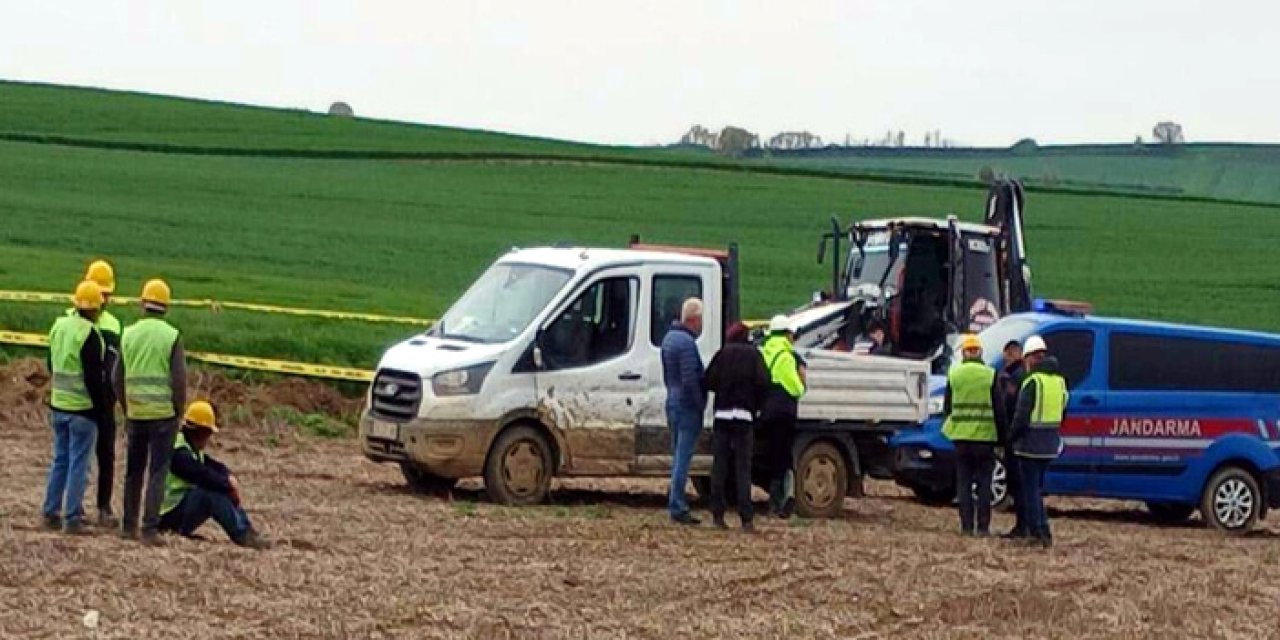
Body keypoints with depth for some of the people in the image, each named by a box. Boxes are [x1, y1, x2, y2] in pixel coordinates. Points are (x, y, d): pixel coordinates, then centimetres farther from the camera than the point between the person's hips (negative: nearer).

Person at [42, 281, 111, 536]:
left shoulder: (58, 326, 6)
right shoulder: (89, 335, -17)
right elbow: (94, 377, -18)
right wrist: (102, 405, -9)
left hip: (58, 406, 7)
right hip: (83, 409, -7)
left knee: (60, 460, 16)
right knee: (78, 464, -2)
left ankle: (50, 514, 19)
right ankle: (72, 519, -2)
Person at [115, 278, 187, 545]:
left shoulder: (129, 334, 3)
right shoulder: (172, 336, -8)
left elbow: (118, 378, 8)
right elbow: (179, 380, -10)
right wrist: (178, 412, 1)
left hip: (135, 413, 4)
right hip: (163, 413, -4)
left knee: (133, 471, 15)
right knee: (157, 473, -1)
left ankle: (129, 525, 21)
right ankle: (150, 529, -5)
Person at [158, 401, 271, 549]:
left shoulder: (193, 449, 15)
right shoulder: (178, 451, -20)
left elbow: (215, 466, 11)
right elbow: (201, 475, -28)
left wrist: (229, 478, -11)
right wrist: (229, 485, -18)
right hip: (170, 513, -10)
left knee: (222, 491, 1)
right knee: (211, 494, -30)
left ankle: (246, 530, -13)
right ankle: (243, 535, -33)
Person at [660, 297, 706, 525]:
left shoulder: (669, 337, 14)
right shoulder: (686, 342, -18)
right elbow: (690, 380, -22)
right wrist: (701, 405, -14)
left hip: (673, 403, 10)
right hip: (688, 407, -10)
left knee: (678, 457, 15)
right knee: (683, 458, -7)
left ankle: (676, 505, 19)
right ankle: (677, 507, -7)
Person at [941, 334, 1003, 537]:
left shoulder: (954, 375, 0)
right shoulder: (990, 375, -5)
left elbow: (947, 407, 5)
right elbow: (999, 409, -4)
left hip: (961, 436, 2)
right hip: (984, 436, -2)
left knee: (963, 482, 8)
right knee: (984, 483, 5)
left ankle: (966, 526, 6)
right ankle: (983, 527, 2)